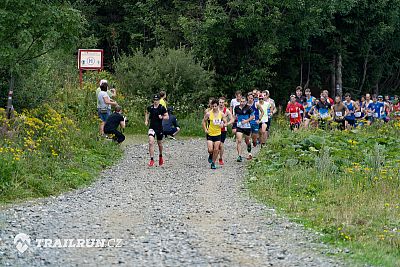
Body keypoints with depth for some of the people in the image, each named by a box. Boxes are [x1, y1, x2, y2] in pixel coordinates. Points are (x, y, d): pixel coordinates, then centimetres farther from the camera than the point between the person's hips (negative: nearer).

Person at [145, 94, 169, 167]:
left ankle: (160, 156, 42)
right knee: (151, 142, -17)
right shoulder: (150, 107, 1)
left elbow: (167, 117, -2)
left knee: (159, 143, 14)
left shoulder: (162, 108, -6)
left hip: (159, 128, -1)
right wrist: (146, 120, 12)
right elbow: (147, 113, 23)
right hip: (152, 127, 1)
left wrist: (162, 117, -21)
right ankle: (152, 160, -15)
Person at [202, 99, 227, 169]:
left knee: (216, 150, -1)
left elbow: (225, 123, 7)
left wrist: (223, 125, -15)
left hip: (218, 134, 2)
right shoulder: (208, 114, -7)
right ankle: (210, 155, 22)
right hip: (210, 134, -2)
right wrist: (205, 130, -9)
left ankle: (213, 163, 14)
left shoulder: (221, 114, -1)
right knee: (210, 149, -13)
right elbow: (203, 122, 4)